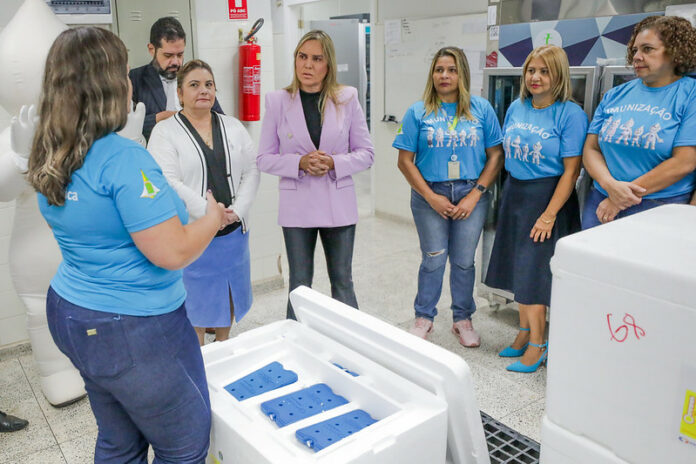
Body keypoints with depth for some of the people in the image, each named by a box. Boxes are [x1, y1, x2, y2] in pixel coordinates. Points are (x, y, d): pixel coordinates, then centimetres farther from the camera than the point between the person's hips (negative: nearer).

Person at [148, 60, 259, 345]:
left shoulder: (233, 127, 9)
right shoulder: (165, 131, -5)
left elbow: (251, 170, 3)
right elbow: (168, 182, -16)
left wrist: (237, 211, -11)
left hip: (233, 230, 5)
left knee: (228, 291, 16)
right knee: (195, 297, 7)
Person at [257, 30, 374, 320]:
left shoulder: (347, 98, -1)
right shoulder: (278, 101, -1)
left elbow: (366, 153, 2)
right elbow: (264, 159, 0)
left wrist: (334, 163, -16)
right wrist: (300, 163, -17)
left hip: (338, 205, 1)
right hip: (297, 206, 0)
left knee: (343, 282, 13)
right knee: (299, 285, 11)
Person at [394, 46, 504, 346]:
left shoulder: (482, 109, 3)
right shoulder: (418, 112, 0)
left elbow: (495, 155, 1)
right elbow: (405, 161, -2)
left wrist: (474, 195, -8)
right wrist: (431, 197, -10)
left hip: (471, 194, 1)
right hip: (430, 195, -1)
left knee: (463, 261, 9)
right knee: (434, 259, 5)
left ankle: (463, 319, 27)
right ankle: (424, 317, 24)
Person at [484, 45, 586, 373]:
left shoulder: (570, 114, -12)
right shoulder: (516, 108, 6)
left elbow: (570, 170, -15)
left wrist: (549, 215, -19)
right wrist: (510, 194, 9)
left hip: (547, 197, -6)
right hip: (514, 193, 6)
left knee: (534, 269, -2)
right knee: (519, 266, 13)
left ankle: (537, 344, 13)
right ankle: (524, 332, 29)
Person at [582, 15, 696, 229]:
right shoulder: (614, 95, 10)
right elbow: (590, 149, 5)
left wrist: (622, 198, -13)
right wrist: (610, 184, -15)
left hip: (660, 206, -3)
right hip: (601, 203, 4)